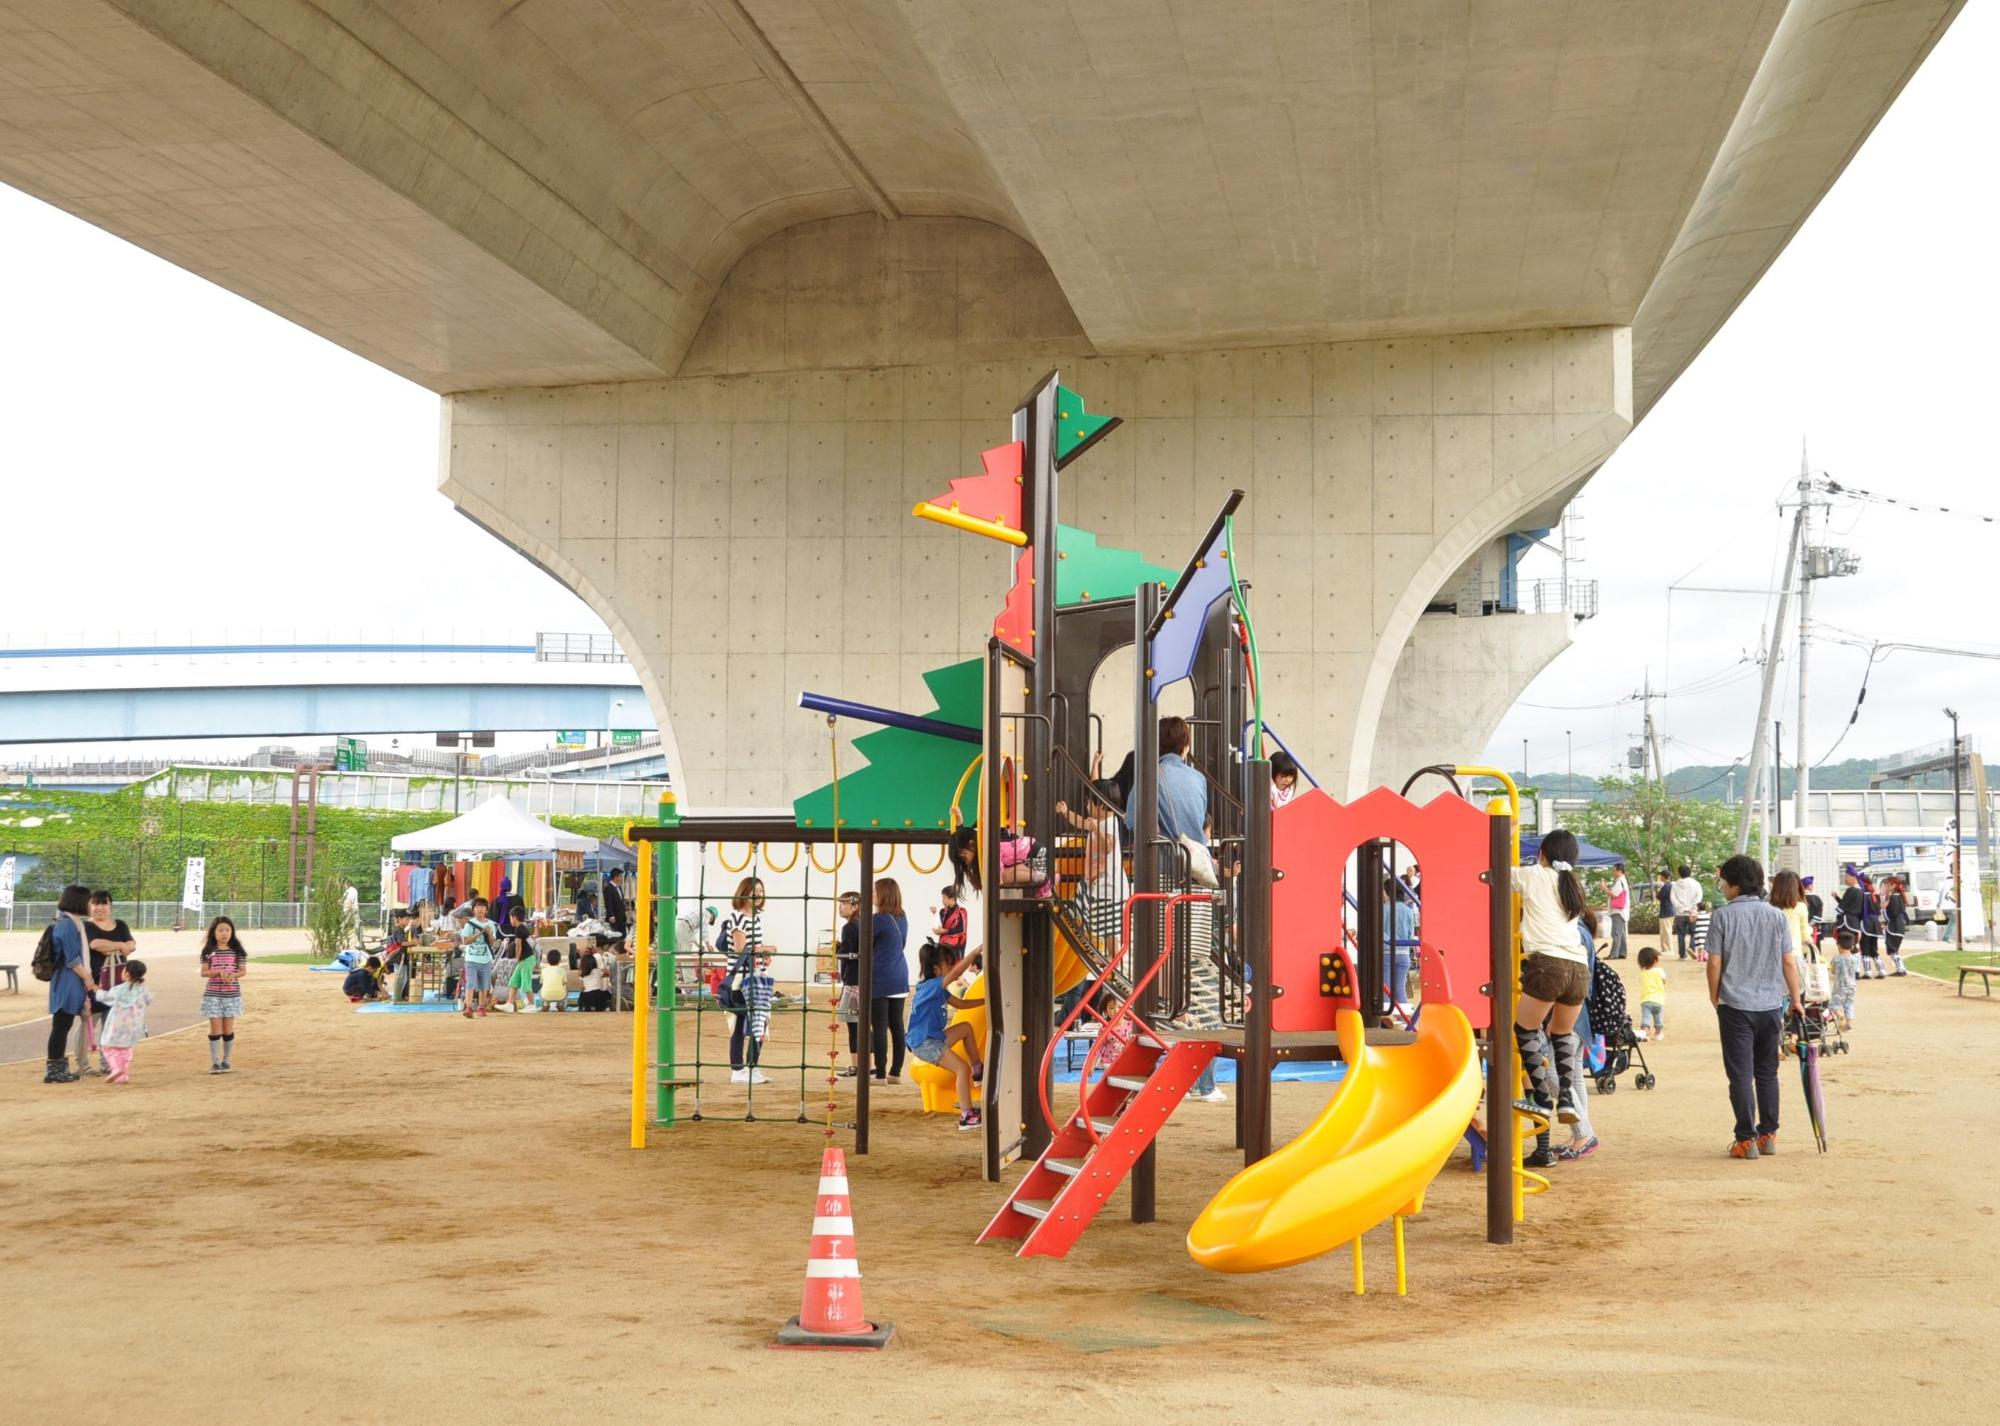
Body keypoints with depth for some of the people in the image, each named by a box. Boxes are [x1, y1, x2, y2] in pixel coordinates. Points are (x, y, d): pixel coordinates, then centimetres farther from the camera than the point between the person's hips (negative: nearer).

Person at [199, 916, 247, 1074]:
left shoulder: (236, 950, 1)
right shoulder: (209, 951, -1)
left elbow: (242, 970, 4)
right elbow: (204, 972, -2)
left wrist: (234, 975, -17)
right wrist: (219, 972, -19)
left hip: (232, 994, 1)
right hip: (213, 994, -1)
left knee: (228, 1029, 5)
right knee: (215, 1029, 0)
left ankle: (226, 1061, 16)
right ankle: (215, 1062, 6)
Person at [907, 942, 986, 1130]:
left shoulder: (939, 990, 14)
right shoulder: (930, 986, -16)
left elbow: (960, 1004, 25)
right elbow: (957, 972, -28)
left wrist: (985, 1001, 19)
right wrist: (976, 952, -26)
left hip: (935, 1037, 10)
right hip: (923, 1043, -10)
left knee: (966, 1028, 21)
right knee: (962, 1068, -18)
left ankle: (977, 1072, 22)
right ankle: (966, 1116, -21)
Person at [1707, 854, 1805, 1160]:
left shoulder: (1723, 915, -7)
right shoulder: (1776, 916, 3)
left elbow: (1714, 963, -7)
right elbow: (1789, 962, 3)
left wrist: (1714, 997, 7)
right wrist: (1795, 1000, 11)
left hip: (1735, 1005, -4)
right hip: (1771, 1004, 4)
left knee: (1741, 1075, 0)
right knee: (1767, 1073, 15)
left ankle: (1746, 1139, -2)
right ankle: (1768, 1135, 18)